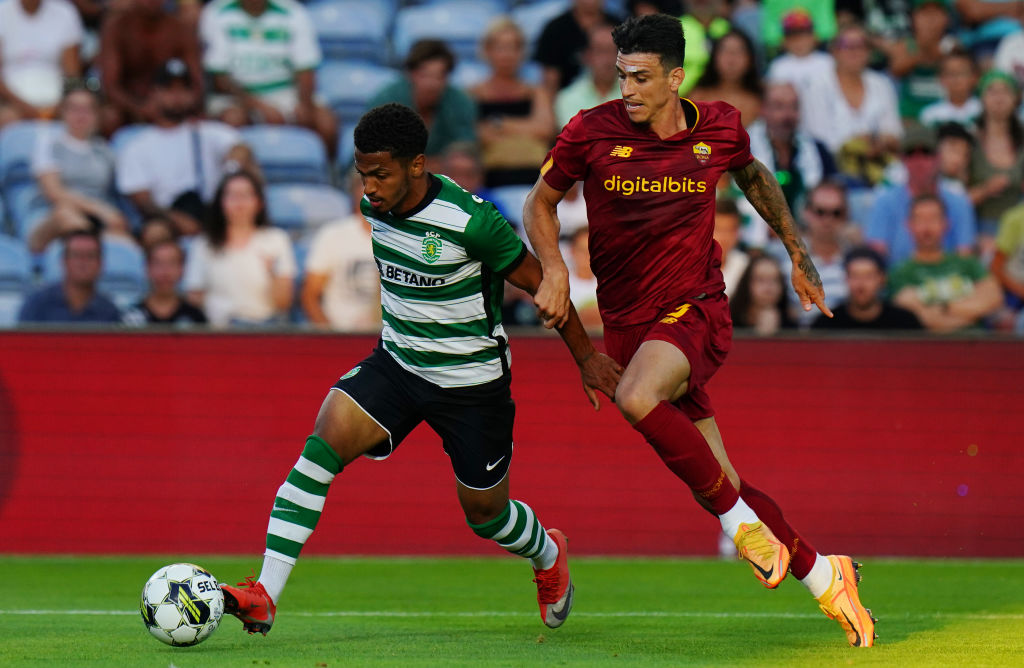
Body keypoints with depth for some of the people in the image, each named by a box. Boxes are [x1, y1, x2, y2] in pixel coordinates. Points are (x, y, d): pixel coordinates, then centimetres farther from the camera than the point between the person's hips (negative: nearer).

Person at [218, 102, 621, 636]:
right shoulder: (375, 207, -6)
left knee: (484, 512, 10)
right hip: (397, 364, 4)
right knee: (327, 436, -22)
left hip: (473, 382, -4)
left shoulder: (471, 221, -24)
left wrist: (587, 357, -2)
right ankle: (263, 599, -27)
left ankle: (547, 555, 50)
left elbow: (538, 282, -11)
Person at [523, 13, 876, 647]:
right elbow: (541, 202, 7)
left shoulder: (720, 127, -4)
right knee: (720, 488, 1)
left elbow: (753, 174, 19)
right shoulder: (592, 132, -8)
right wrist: (554, 270, -10)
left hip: (698, 310, -2)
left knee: (637, 398, -35)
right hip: (628, 324, 2)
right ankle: (825, 577, 19)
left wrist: (798, 249, 21)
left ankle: (741, 521, -19)